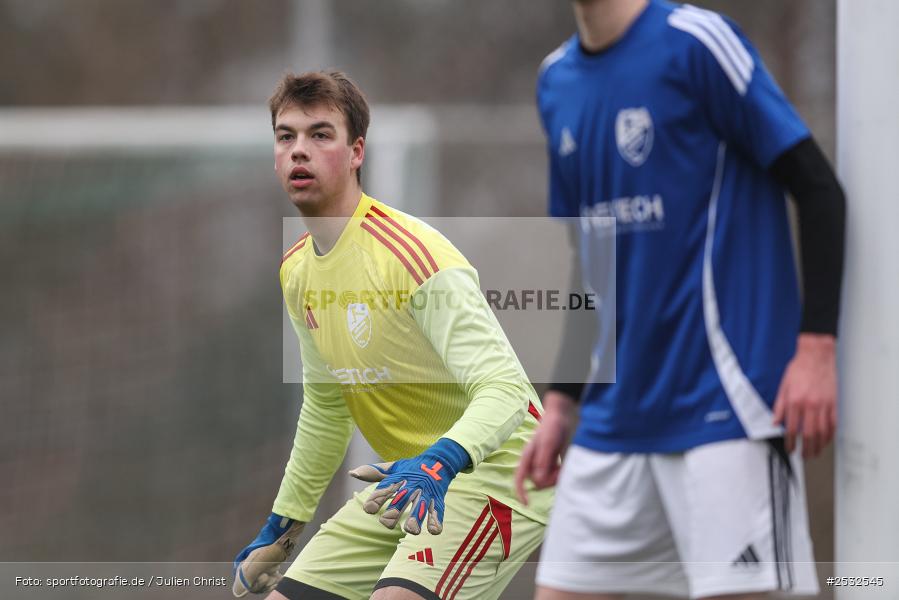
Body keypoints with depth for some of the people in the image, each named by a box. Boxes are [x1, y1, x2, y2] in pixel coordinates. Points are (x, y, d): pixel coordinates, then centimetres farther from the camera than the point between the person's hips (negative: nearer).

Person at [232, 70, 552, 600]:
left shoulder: (412, 254, -22)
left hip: (492, 471, -8)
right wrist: (282, 530, 23)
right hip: (407, 480, 8)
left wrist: (439, 463, -47)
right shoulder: (296, 271, 5)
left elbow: (506, 390, -29)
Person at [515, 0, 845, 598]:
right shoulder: (557, 79, 12)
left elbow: (819, 189, -10)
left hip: (724, 408, -7)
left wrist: (816, 347, -18)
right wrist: (560, 402, 18)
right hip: (611, 423, 7)